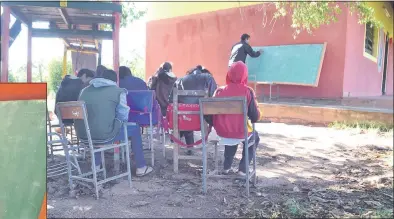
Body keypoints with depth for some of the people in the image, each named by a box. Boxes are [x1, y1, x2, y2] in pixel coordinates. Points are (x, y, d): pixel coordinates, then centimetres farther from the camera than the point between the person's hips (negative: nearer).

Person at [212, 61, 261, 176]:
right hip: (241, 132, -2)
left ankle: (226, 166, 32)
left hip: (221, 132, 3)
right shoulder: (247, 91, -12)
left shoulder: (219, 91, -5)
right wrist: (253, 116, 13)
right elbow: (255, 117, -10)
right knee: (254, 136, 32)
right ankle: (243, 168, 23)